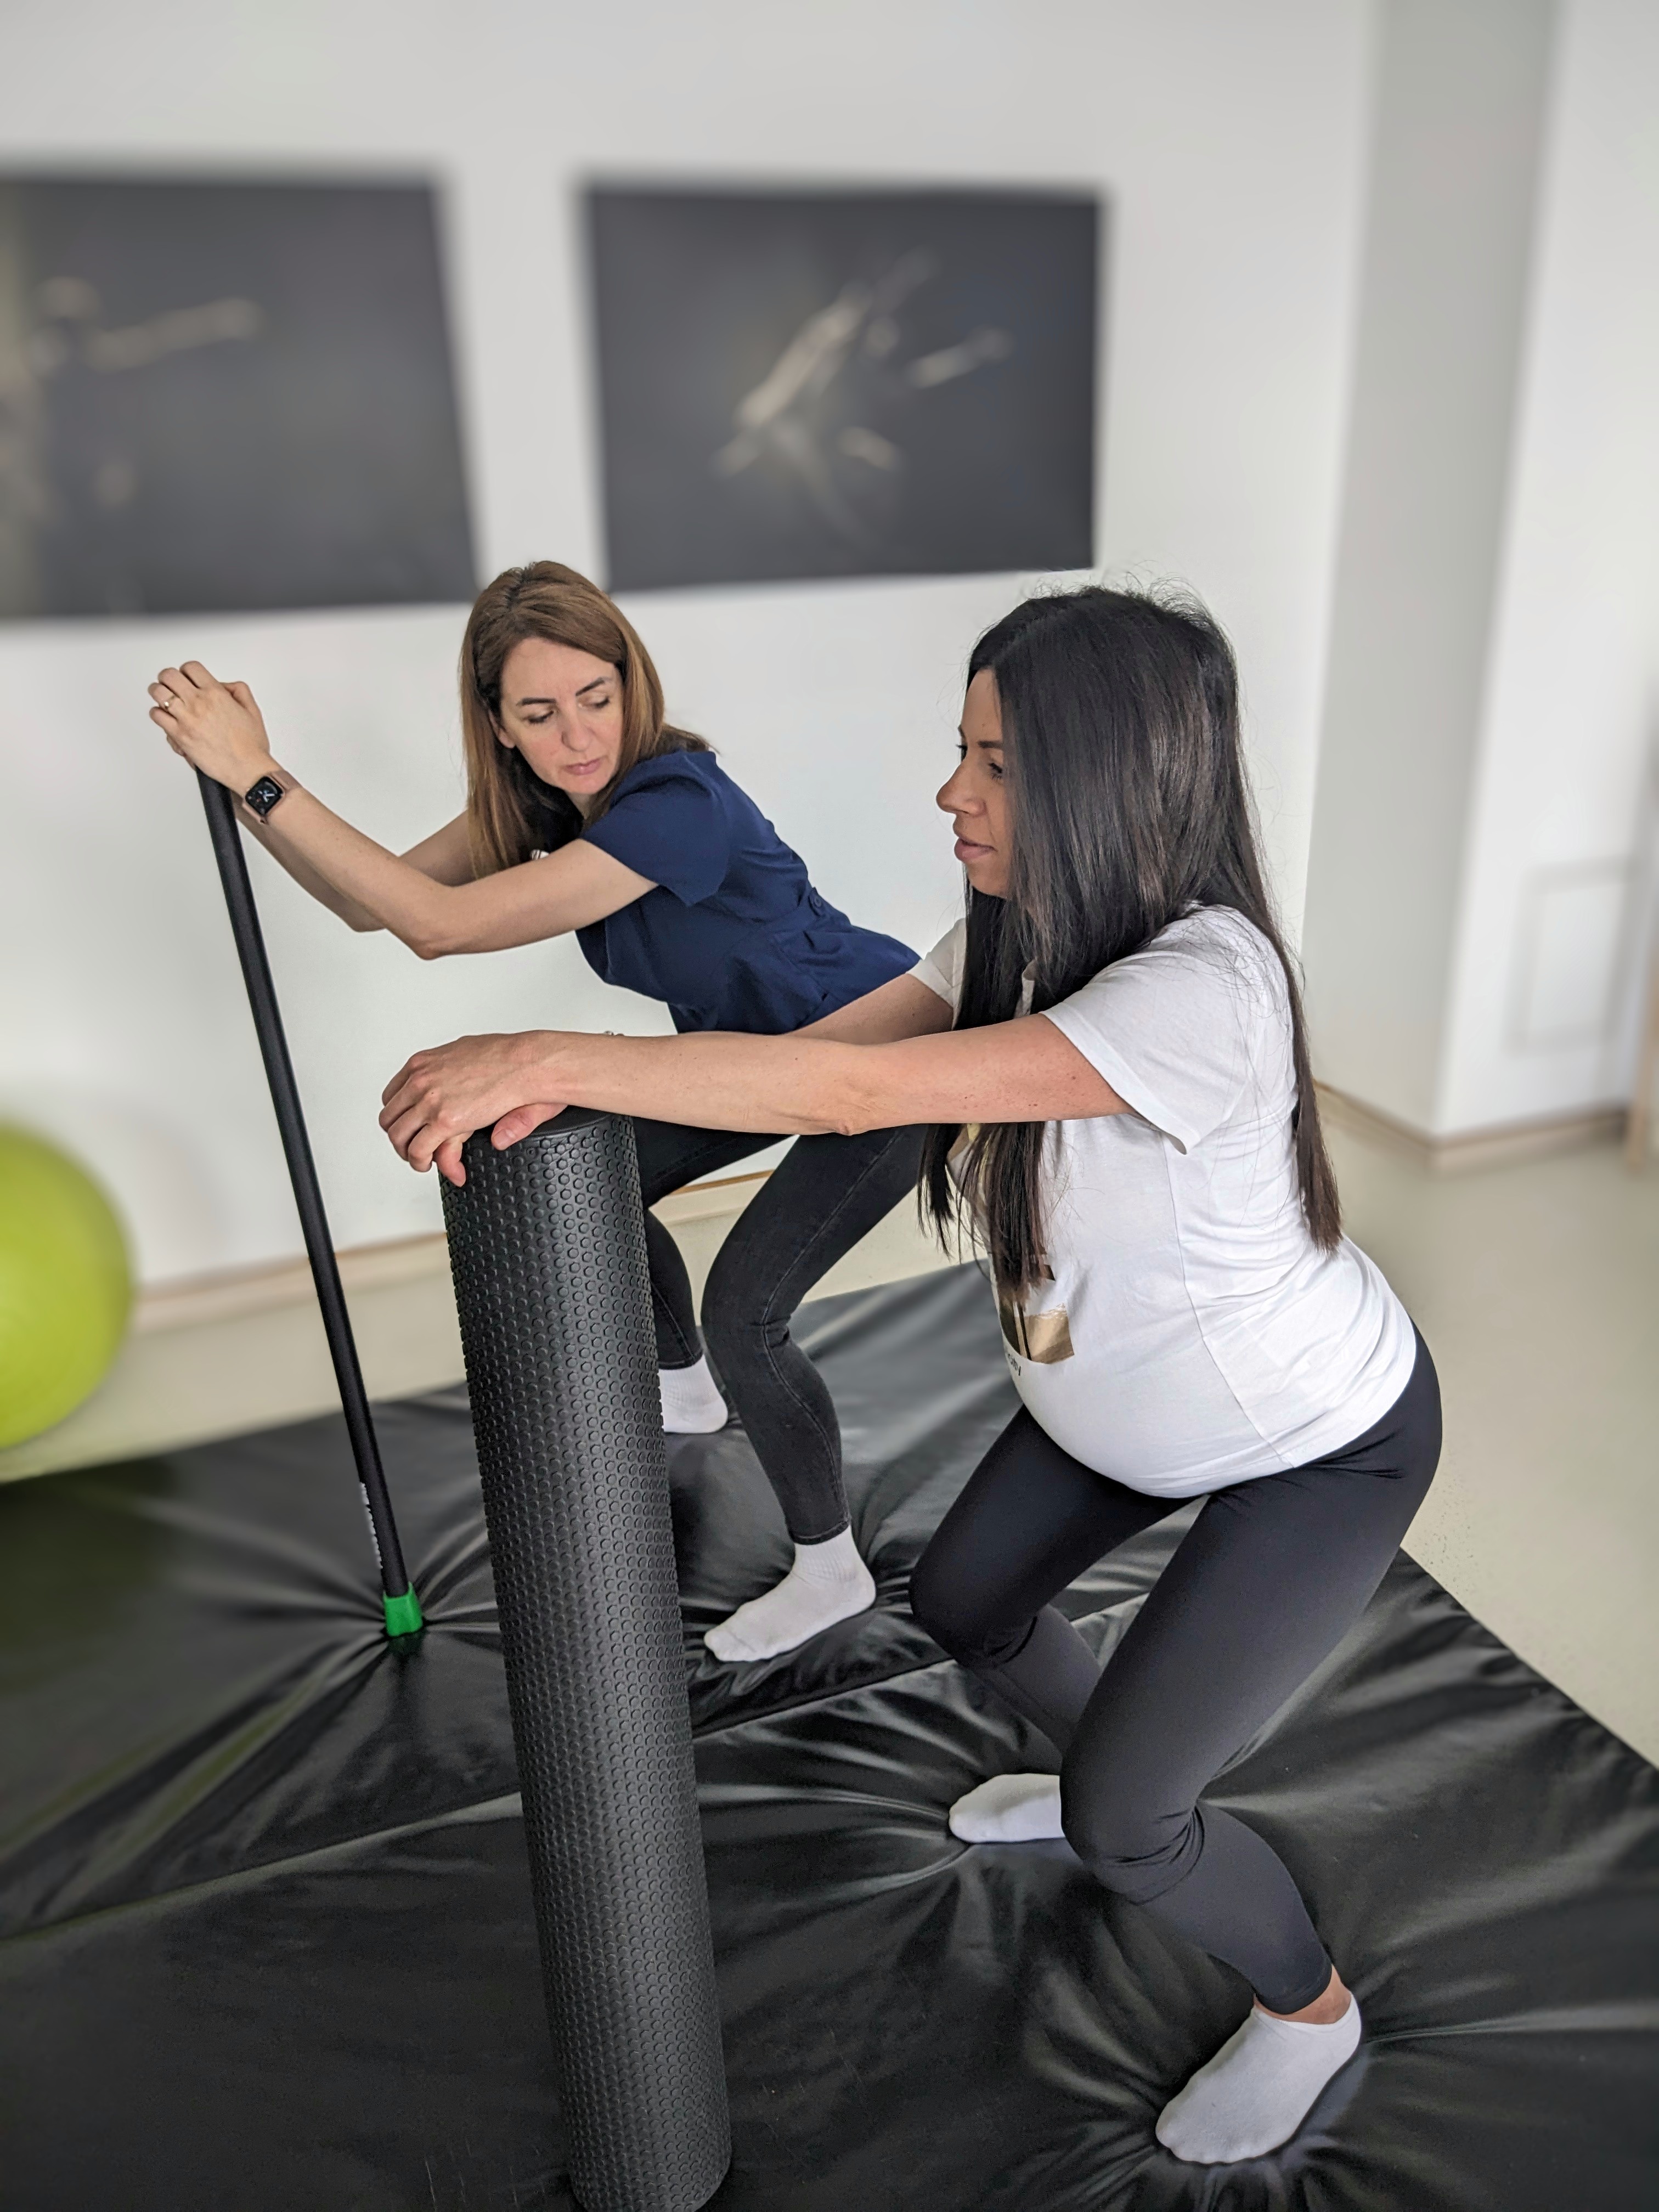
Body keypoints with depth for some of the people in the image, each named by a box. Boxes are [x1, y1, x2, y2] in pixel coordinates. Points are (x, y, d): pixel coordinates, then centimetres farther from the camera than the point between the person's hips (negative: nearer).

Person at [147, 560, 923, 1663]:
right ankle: (684, 1392, 43)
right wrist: (248, 778, -18)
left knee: (743, 1309, -16)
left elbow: (441, 923, -37)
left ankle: (832, 1570, 9)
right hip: (756, 1048, 9)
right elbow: (373, 899, -7)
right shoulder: (543, 796, -8)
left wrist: (262, 776, -35)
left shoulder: (678, 802, -34)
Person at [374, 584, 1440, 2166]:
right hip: (1116, 1406, 8)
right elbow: (825, 1045, -19)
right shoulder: (1020, 937, -10)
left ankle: (1309, 2010, 31)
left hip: (1315, 1451, -8)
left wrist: (551, 1060, -42)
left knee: (1122, 1820, -3)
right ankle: (1111, 1765, 53)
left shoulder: (1202, 987, -37)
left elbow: (854, 1094, -43)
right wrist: (542, 1080, -31)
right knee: (960, 1604, 21)